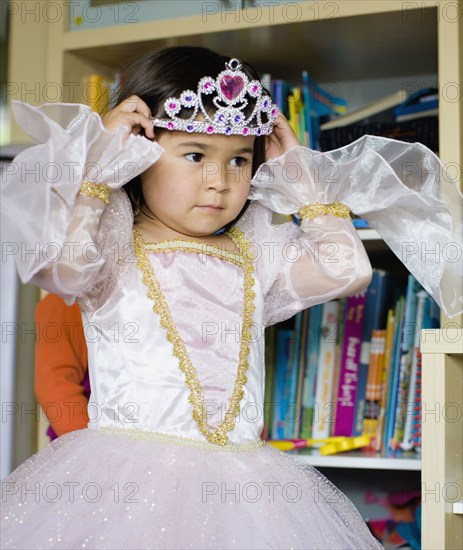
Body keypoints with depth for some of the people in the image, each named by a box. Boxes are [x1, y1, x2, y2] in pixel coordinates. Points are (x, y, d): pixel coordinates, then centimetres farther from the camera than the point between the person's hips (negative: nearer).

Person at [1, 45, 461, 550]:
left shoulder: (256, 253, 15)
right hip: (127, 475, -4)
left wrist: (302, 176, 14)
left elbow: (348, 268, 9)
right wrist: (98, 164, -10)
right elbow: (66, 263, -20)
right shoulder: (115, 248, 1)